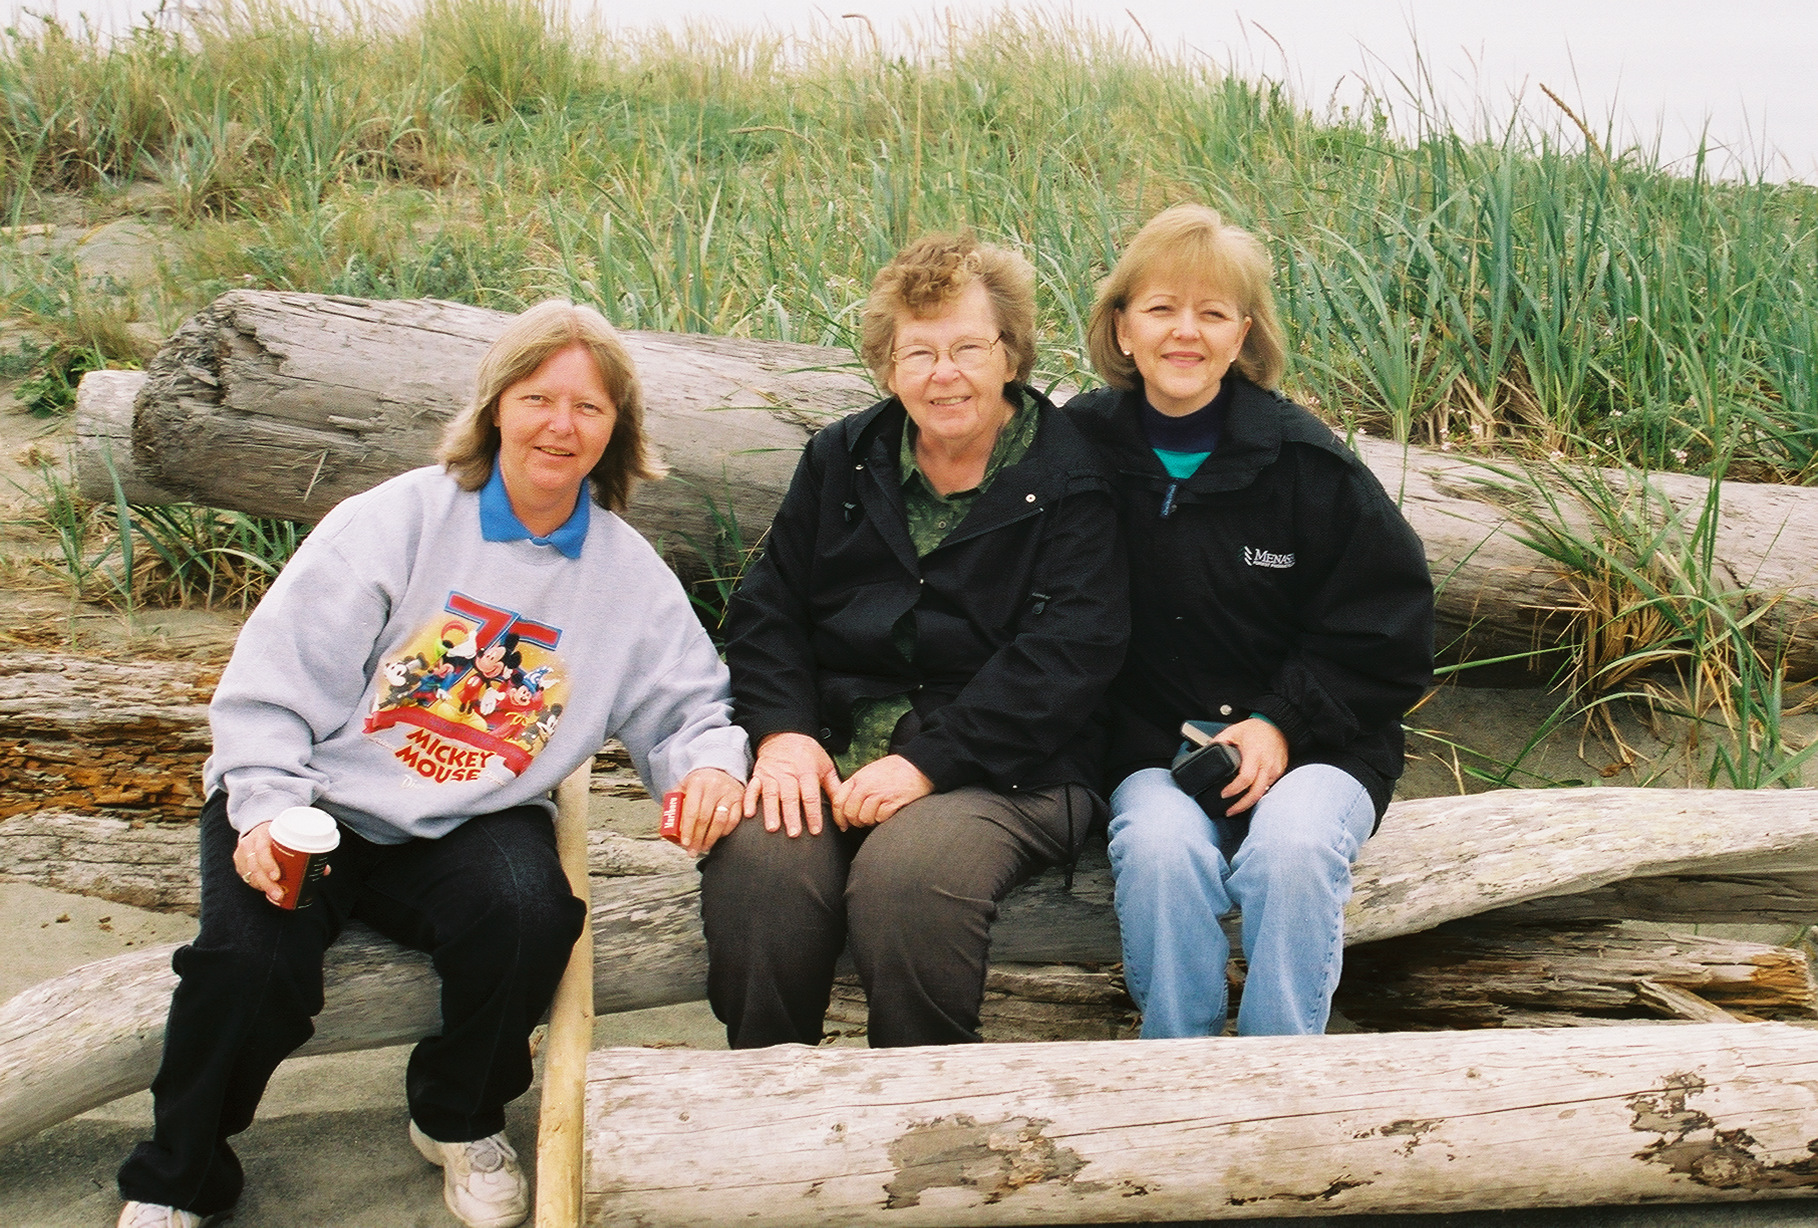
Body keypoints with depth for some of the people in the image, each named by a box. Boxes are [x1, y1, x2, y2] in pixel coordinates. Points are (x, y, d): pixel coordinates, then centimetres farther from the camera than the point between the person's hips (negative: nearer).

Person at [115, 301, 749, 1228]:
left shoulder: (630, 573, 5)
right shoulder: (395, 521, -6)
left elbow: (686, 707, 8)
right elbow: (273, 683, -7)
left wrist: (712, 761, -17)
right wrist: (266, 811, -20)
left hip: (470, 826, 2)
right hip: (314, 808, -1)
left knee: (530, 912, -30)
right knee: (254, 958, -27)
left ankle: (461, 1122, 3)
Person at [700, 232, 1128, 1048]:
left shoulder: (1072, 484, 0)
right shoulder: (841, 461, 16)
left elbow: (1063, 658, -10)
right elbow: (766, 608, 14)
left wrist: (928, 763, -18)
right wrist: (783, 730, -6)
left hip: (1002, 770, -3)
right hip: (831, 749, 4)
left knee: (907, 872, -34)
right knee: (757, 859, -27)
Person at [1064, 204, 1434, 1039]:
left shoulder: (1306, 461, -5)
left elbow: (1387, 630, 0)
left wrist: (1282, 723, -13)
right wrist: (1138, 754, -10)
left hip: (1313, 743, 0)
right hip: (1151, 748, 1)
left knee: (1293, 846, -30)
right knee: (1160, 846, -30)